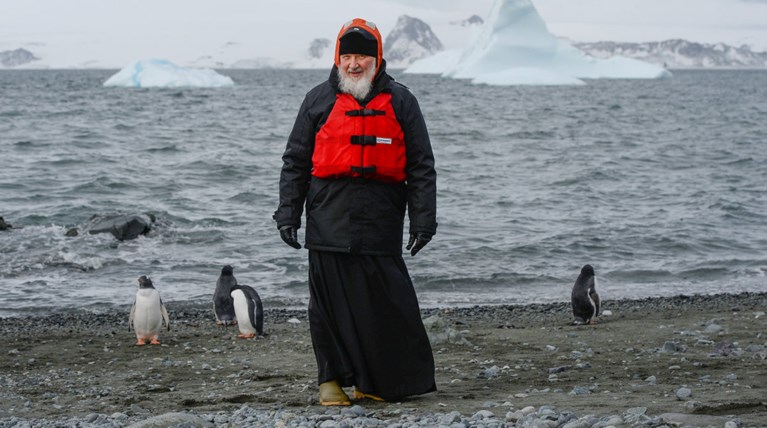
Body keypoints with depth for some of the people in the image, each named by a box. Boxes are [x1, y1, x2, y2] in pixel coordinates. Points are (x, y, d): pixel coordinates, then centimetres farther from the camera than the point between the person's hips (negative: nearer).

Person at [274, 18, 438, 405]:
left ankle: (374, 381, 10)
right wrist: (288, 214, 3)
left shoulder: (399, 102, 9)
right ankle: (331, 378, 12)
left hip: (382, 222, 0)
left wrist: (423, 220, 2)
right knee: (330, 301, 1)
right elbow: (295, 161, 11)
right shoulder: (320, 100, 9)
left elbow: (421, 166, 9)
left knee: (386, 302, -2)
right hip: (329, 221, 0)